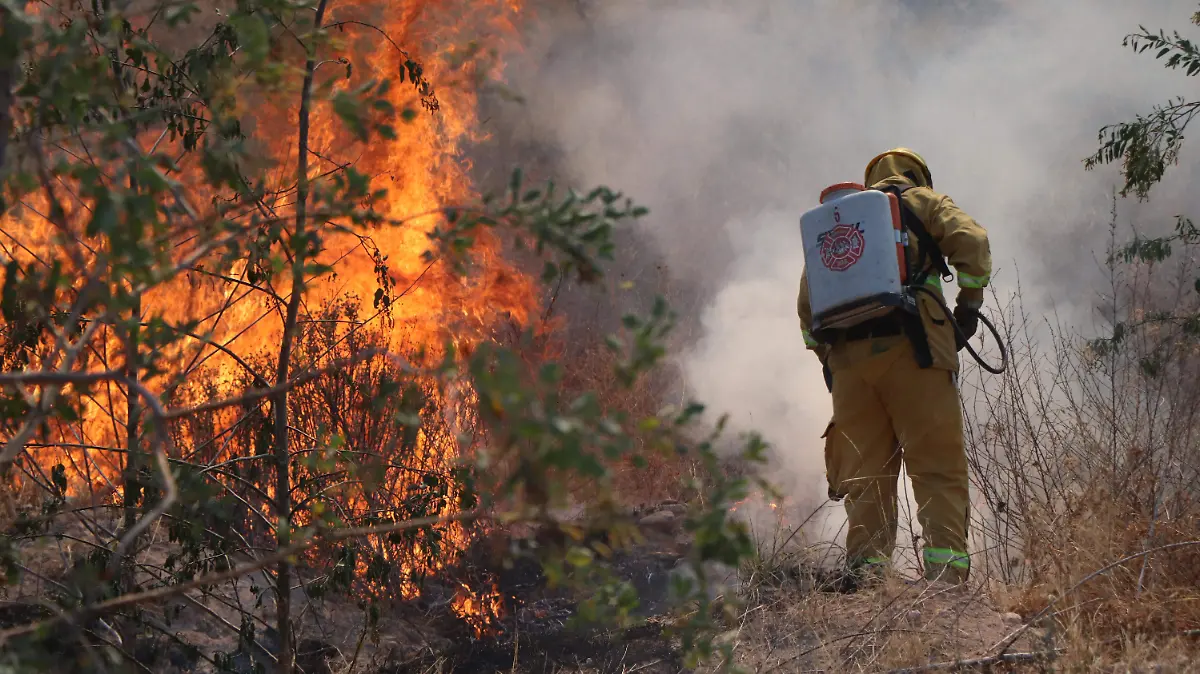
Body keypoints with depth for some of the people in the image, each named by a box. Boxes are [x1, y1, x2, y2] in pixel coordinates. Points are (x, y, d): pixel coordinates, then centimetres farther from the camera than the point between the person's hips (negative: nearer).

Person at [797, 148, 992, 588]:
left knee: (865, 477, 7)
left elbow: (807, 300, 20)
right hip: (911, 348, -4)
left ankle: (863, 582, 1)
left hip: (847, 355, 4)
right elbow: (971, 242, -3)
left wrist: (826, 356, 23)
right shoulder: (924, 203, 17)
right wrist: (969, 305, 4)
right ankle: (947, 578, -16)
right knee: (939, 469, -5)